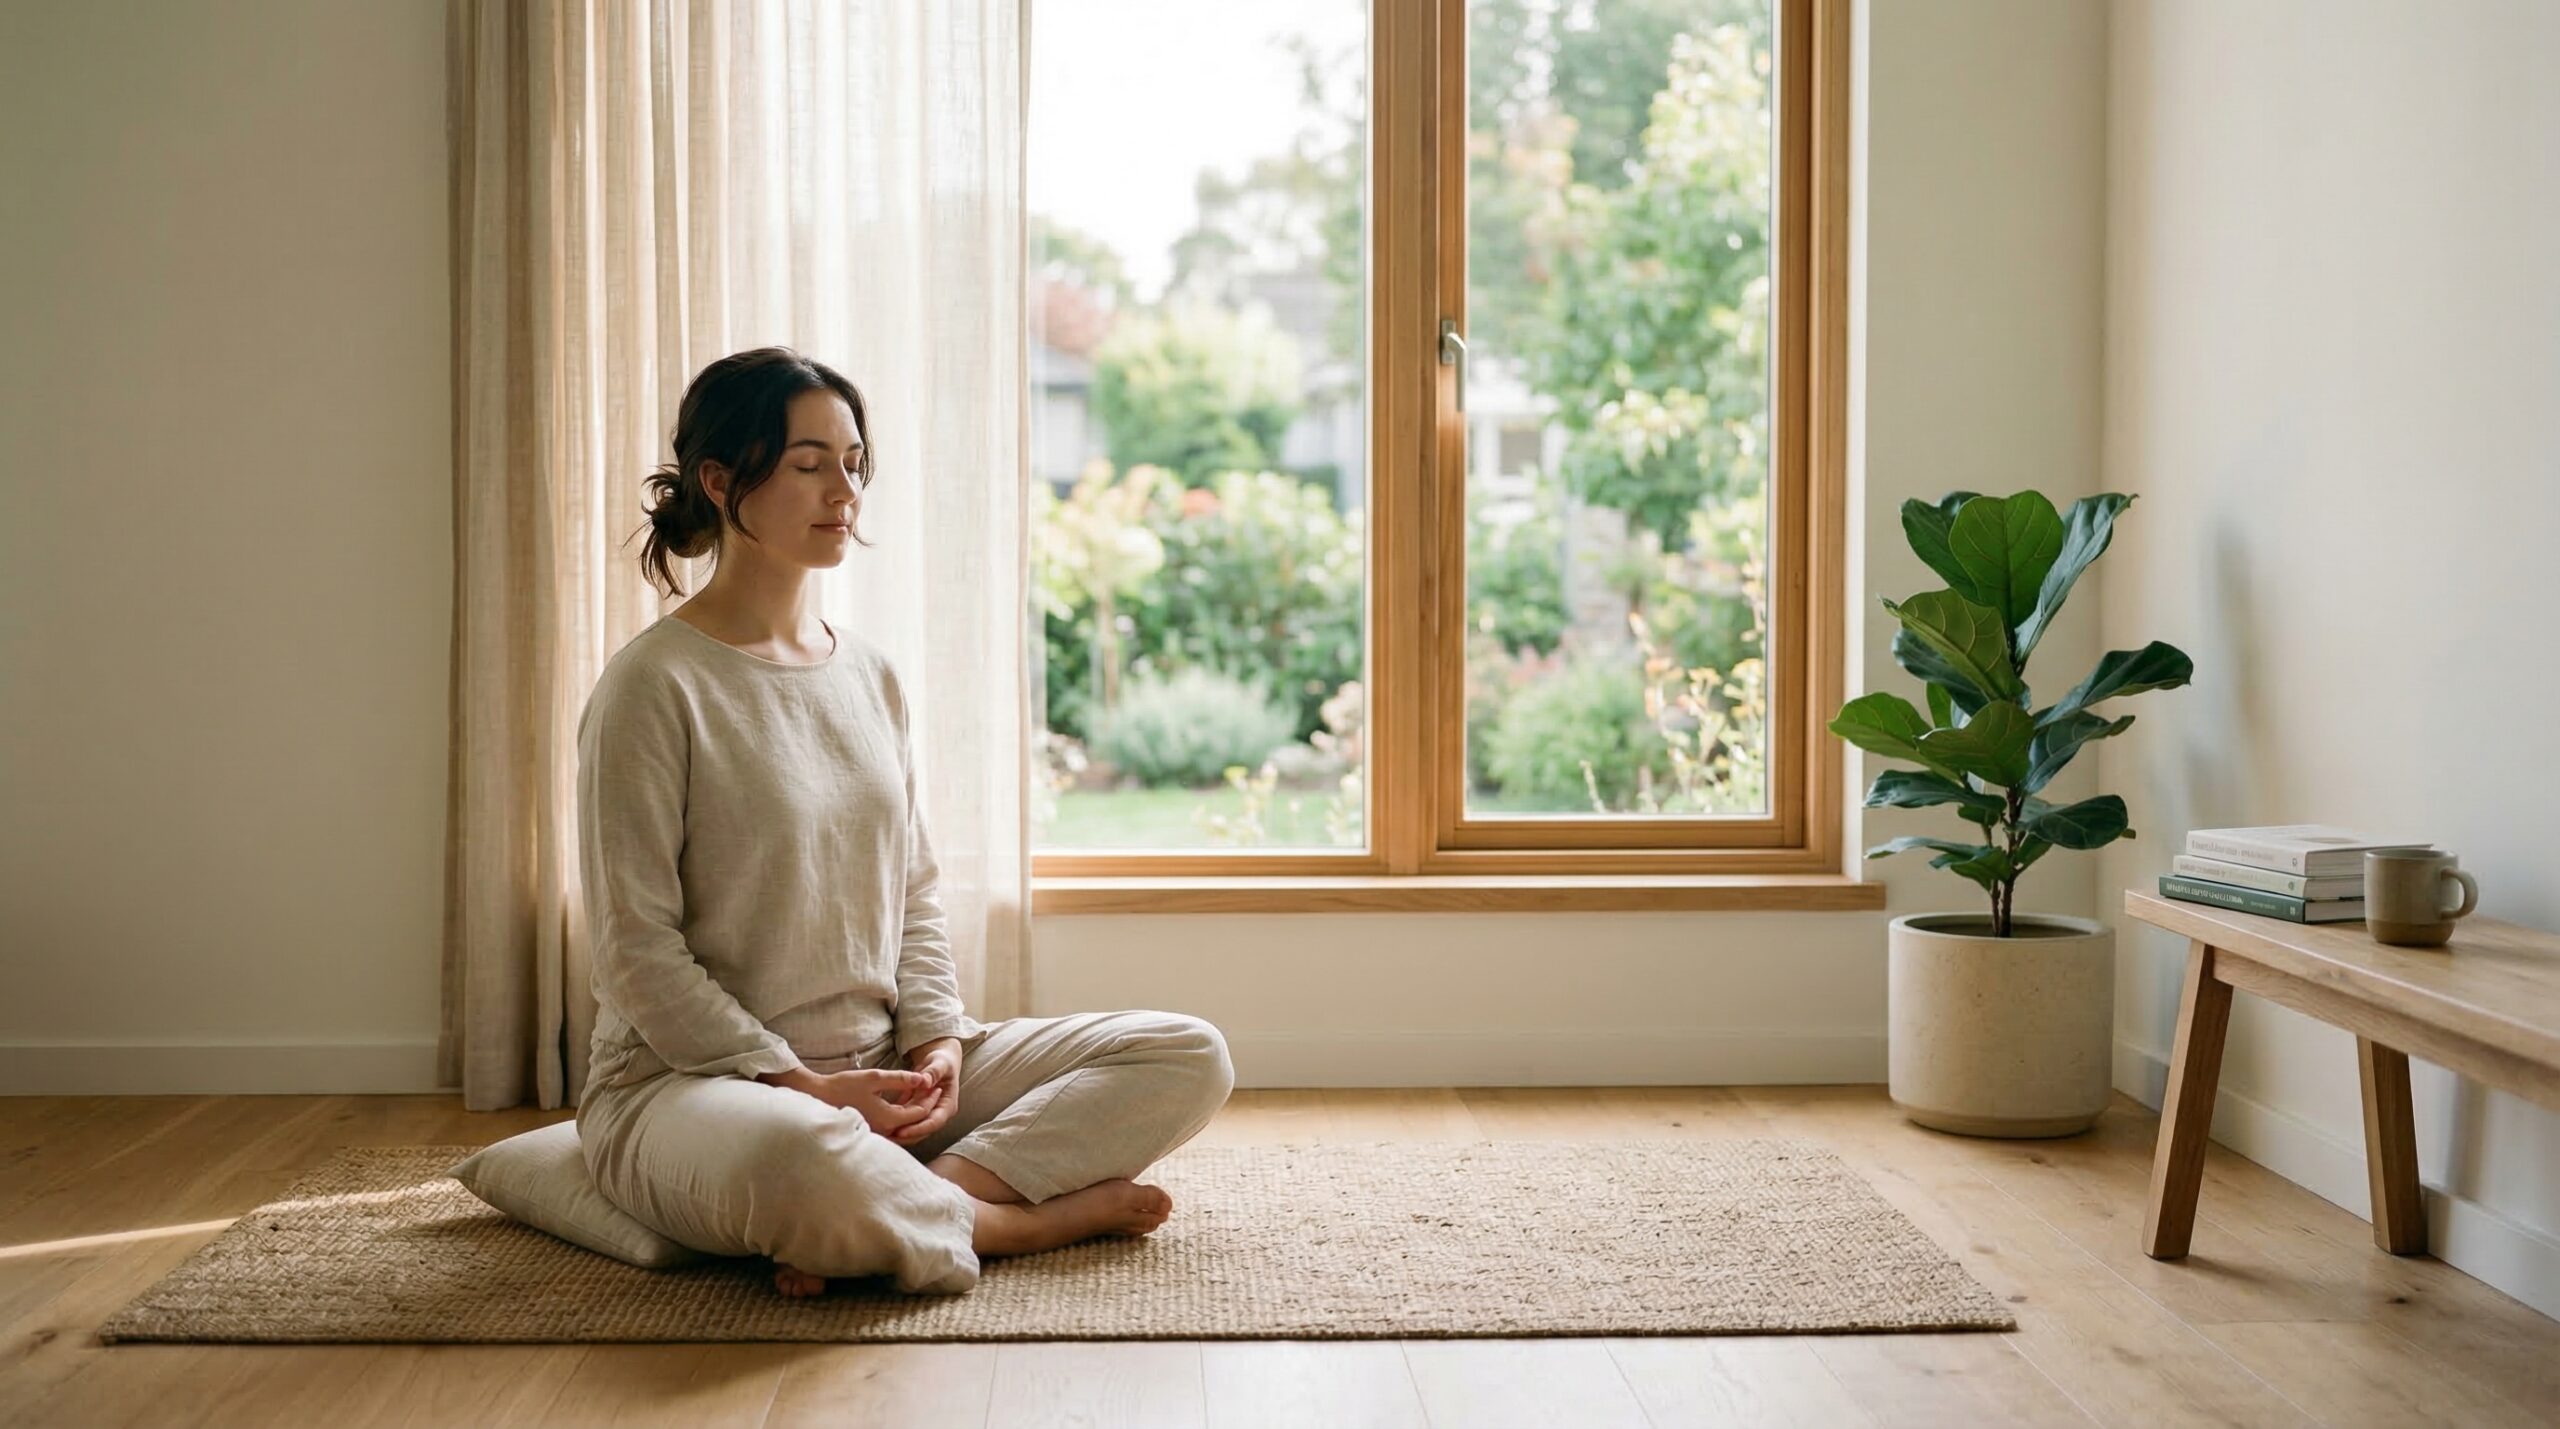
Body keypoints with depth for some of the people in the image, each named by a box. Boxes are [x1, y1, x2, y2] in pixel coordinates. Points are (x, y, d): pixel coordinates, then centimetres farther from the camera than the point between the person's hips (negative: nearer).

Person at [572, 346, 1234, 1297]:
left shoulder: (868, 674, 12)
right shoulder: (655, 685, -9)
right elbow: (638, 949, -13)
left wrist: (939, 1039, -4)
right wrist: (802, 1087, -17)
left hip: (884, 1075, 7)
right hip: (690, 1083, -7)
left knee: (1189, 1057, -5)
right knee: (802, 1160, -44)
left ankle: (925, 1198, -21)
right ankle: (1043, 1214, -16)